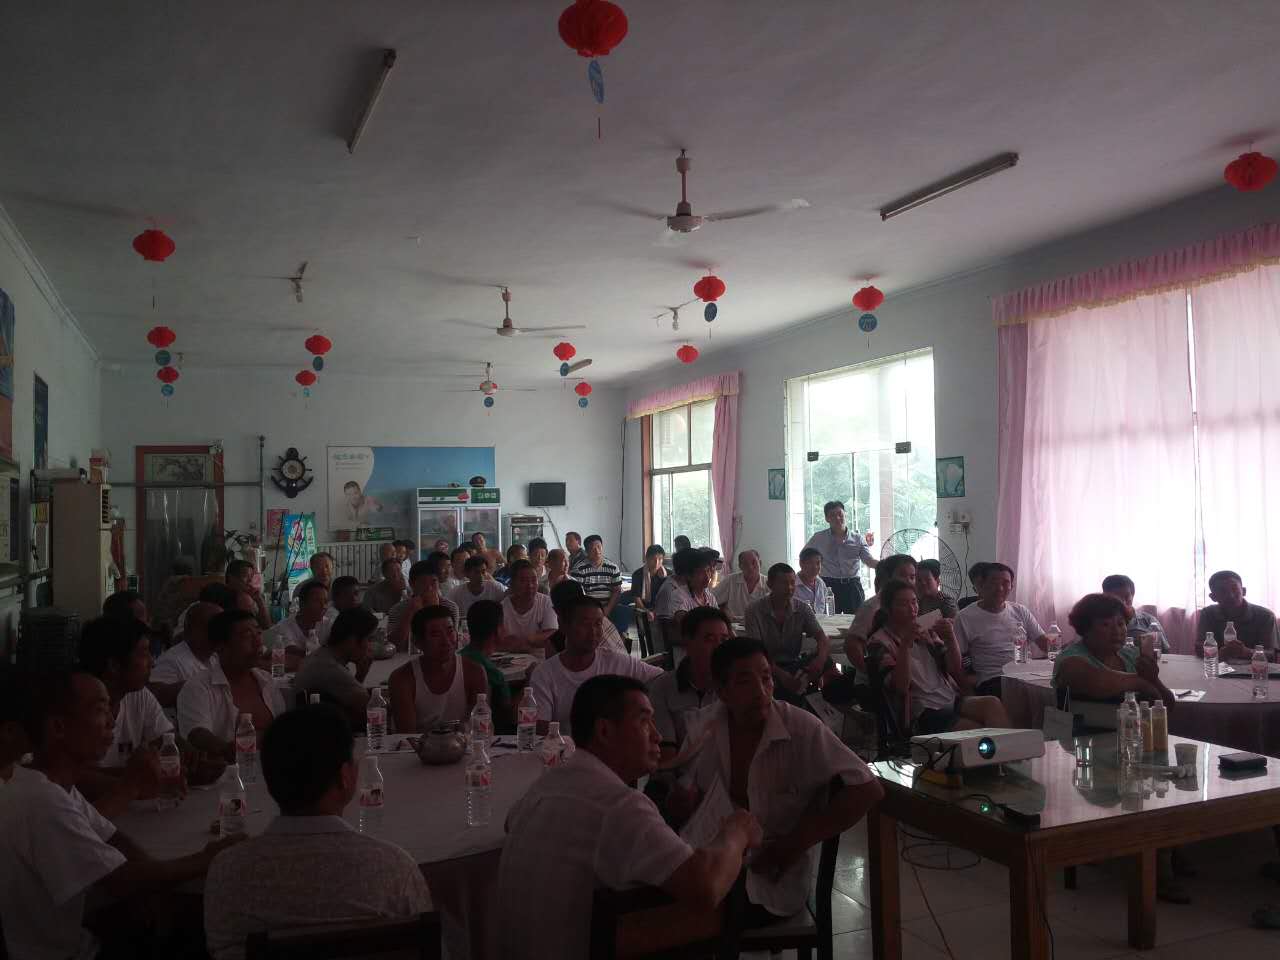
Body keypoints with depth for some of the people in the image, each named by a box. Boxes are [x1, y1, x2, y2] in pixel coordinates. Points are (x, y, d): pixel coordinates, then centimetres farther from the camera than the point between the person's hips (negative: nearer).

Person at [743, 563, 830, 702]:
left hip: (794, 665, 2)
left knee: (826, 659, -25)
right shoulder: (755, 610, -10)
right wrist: (780, 674, -33)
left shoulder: (803, 609, 1)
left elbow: (823, 639, -9)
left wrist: (820, 659, -35)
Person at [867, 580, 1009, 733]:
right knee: (977, 731, -28)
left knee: (993, 704, -24)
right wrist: (905, 645, -23)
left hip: (952, 700, 6)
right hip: (923, 713, -6)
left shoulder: (924, 630, 16)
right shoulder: (879, 642, -3)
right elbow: (900, 688, -15)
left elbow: (956, 670, 11)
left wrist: (950, 637, -4)